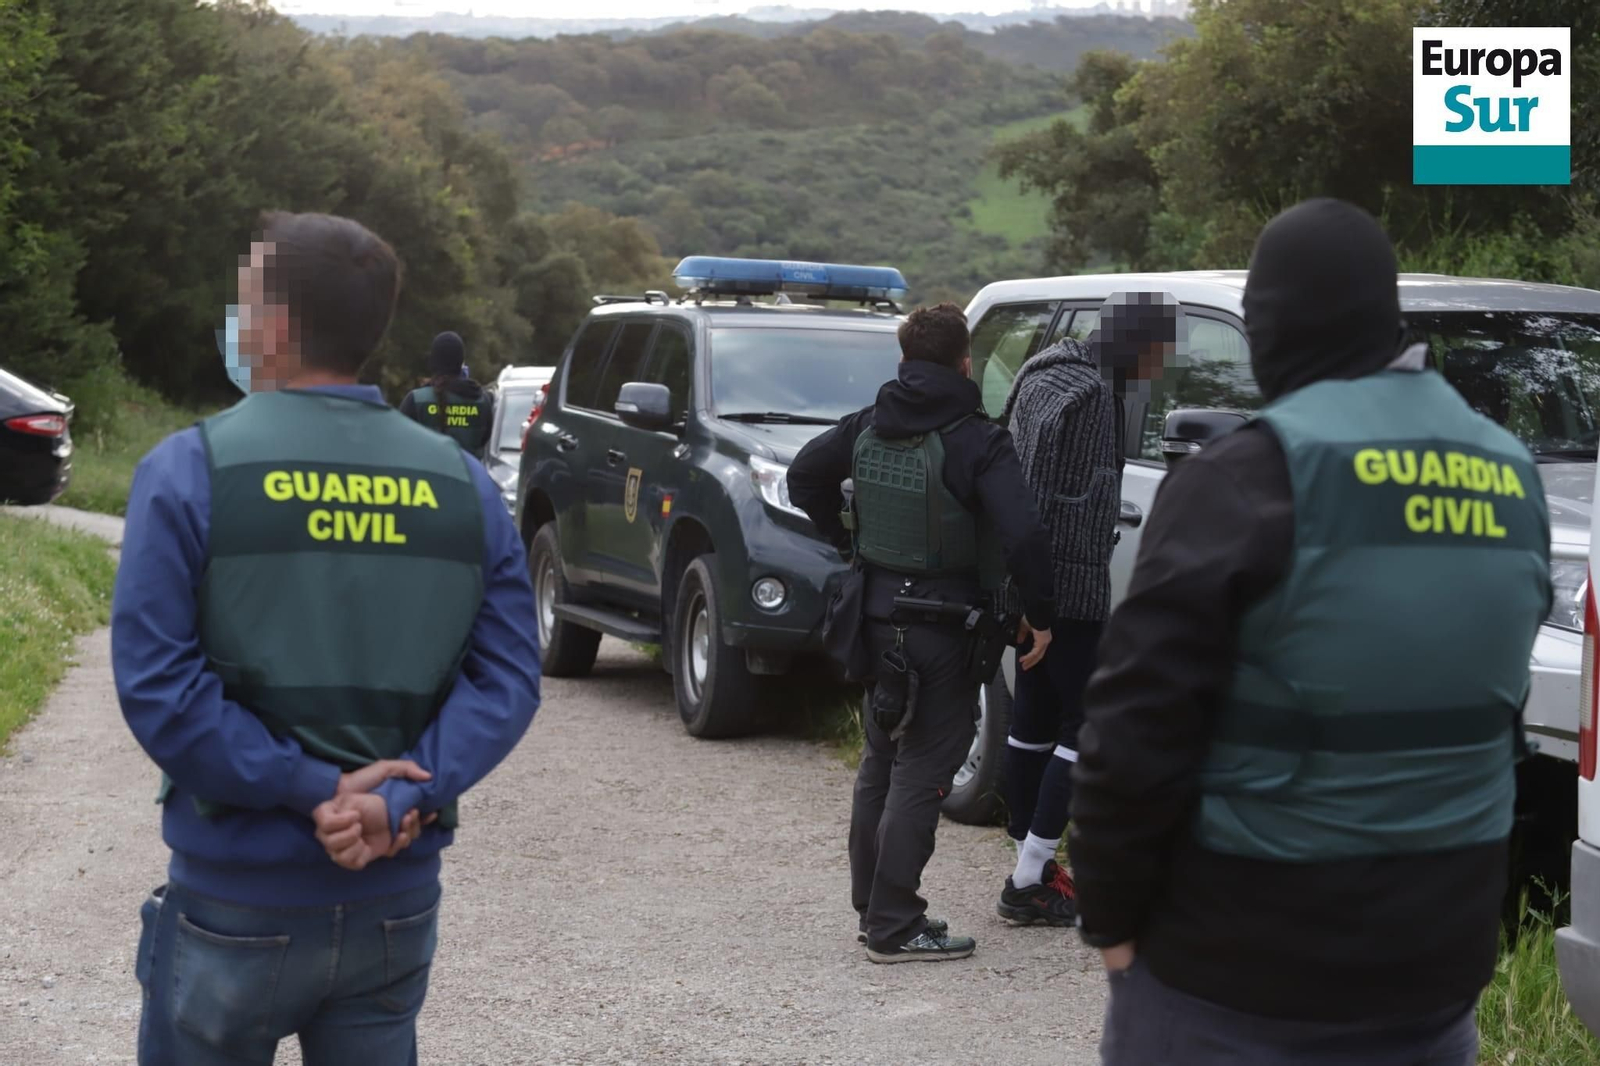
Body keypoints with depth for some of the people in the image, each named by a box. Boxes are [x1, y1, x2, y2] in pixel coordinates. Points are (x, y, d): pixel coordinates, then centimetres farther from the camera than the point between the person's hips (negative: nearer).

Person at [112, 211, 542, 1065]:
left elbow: (155, 683, -16)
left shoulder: (189, 471, -8)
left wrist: (313, 789, -16)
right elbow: (507, 677, -5)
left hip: (238, 900, -3)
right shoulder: (463, 484, 2)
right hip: (400, 899, 3)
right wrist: (403, 799, -13)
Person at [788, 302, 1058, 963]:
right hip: (941, 627, -7)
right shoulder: (976, 441, -16)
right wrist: (1040, 616, -11)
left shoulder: (869, 427, 4)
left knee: (882, 759, 18)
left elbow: (805, 476, 16)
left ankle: (873, 904, 27)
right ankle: (894, 928, 0)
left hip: (878, 612, 7)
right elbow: (1023, 535, -22)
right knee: (921, 771, -2)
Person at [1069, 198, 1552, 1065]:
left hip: (1237, 969, -6)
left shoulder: (1249, 477, -14)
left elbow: (1139, 727, -16)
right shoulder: (1511, 481, 6)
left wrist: (1111, 914, -4)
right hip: (1437, 959, 6)